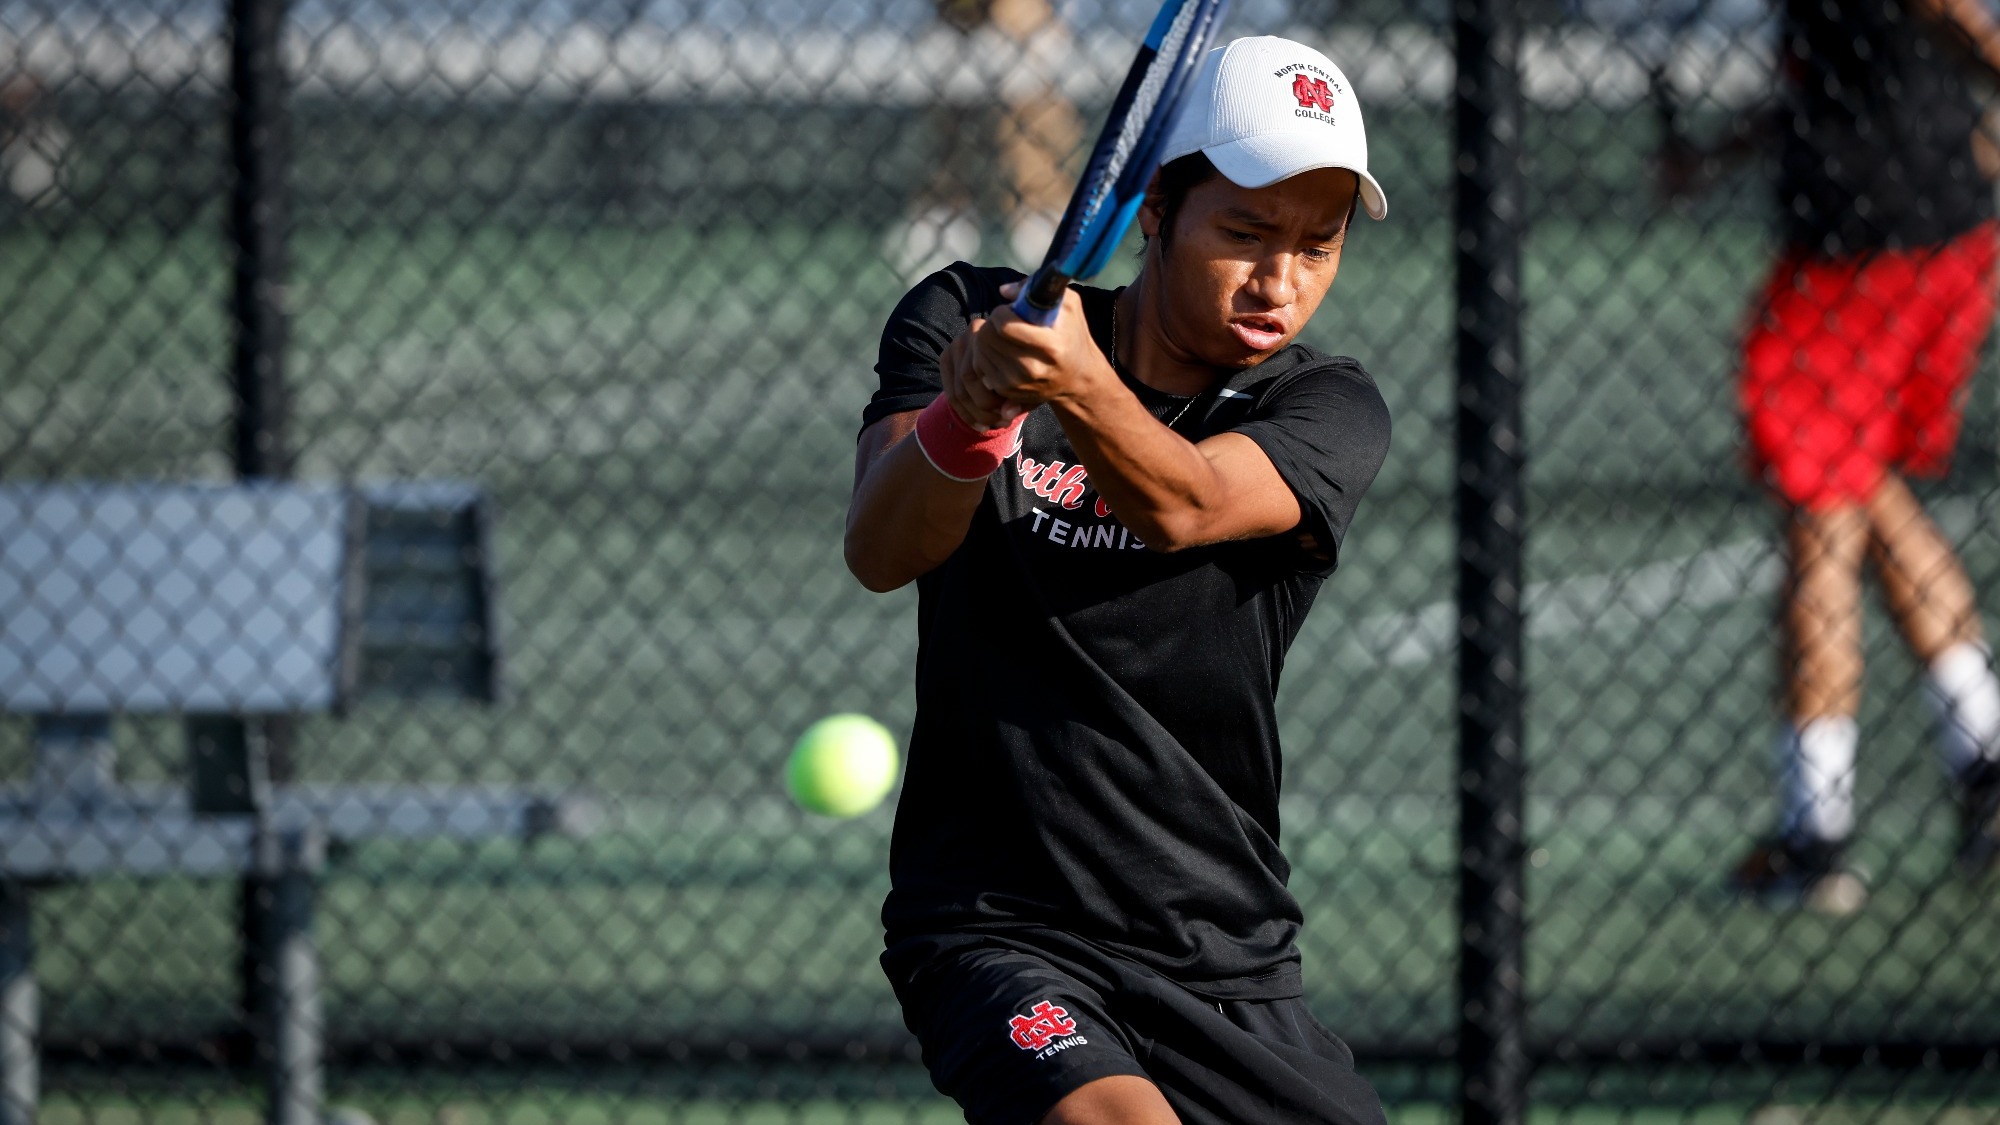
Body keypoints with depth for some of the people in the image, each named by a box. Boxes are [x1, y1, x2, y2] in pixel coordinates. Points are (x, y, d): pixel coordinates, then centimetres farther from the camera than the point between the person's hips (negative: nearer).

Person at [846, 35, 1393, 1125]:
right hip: (994, 932, -3)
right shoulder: (965, 320, -1)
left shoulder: (1328, 409, -2)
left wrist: (1081, 389, -46)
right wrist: (964, 416, -38)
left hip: (1229, 962, 3)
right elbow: (881, 552, -17)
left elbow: (1182, 506, -24)